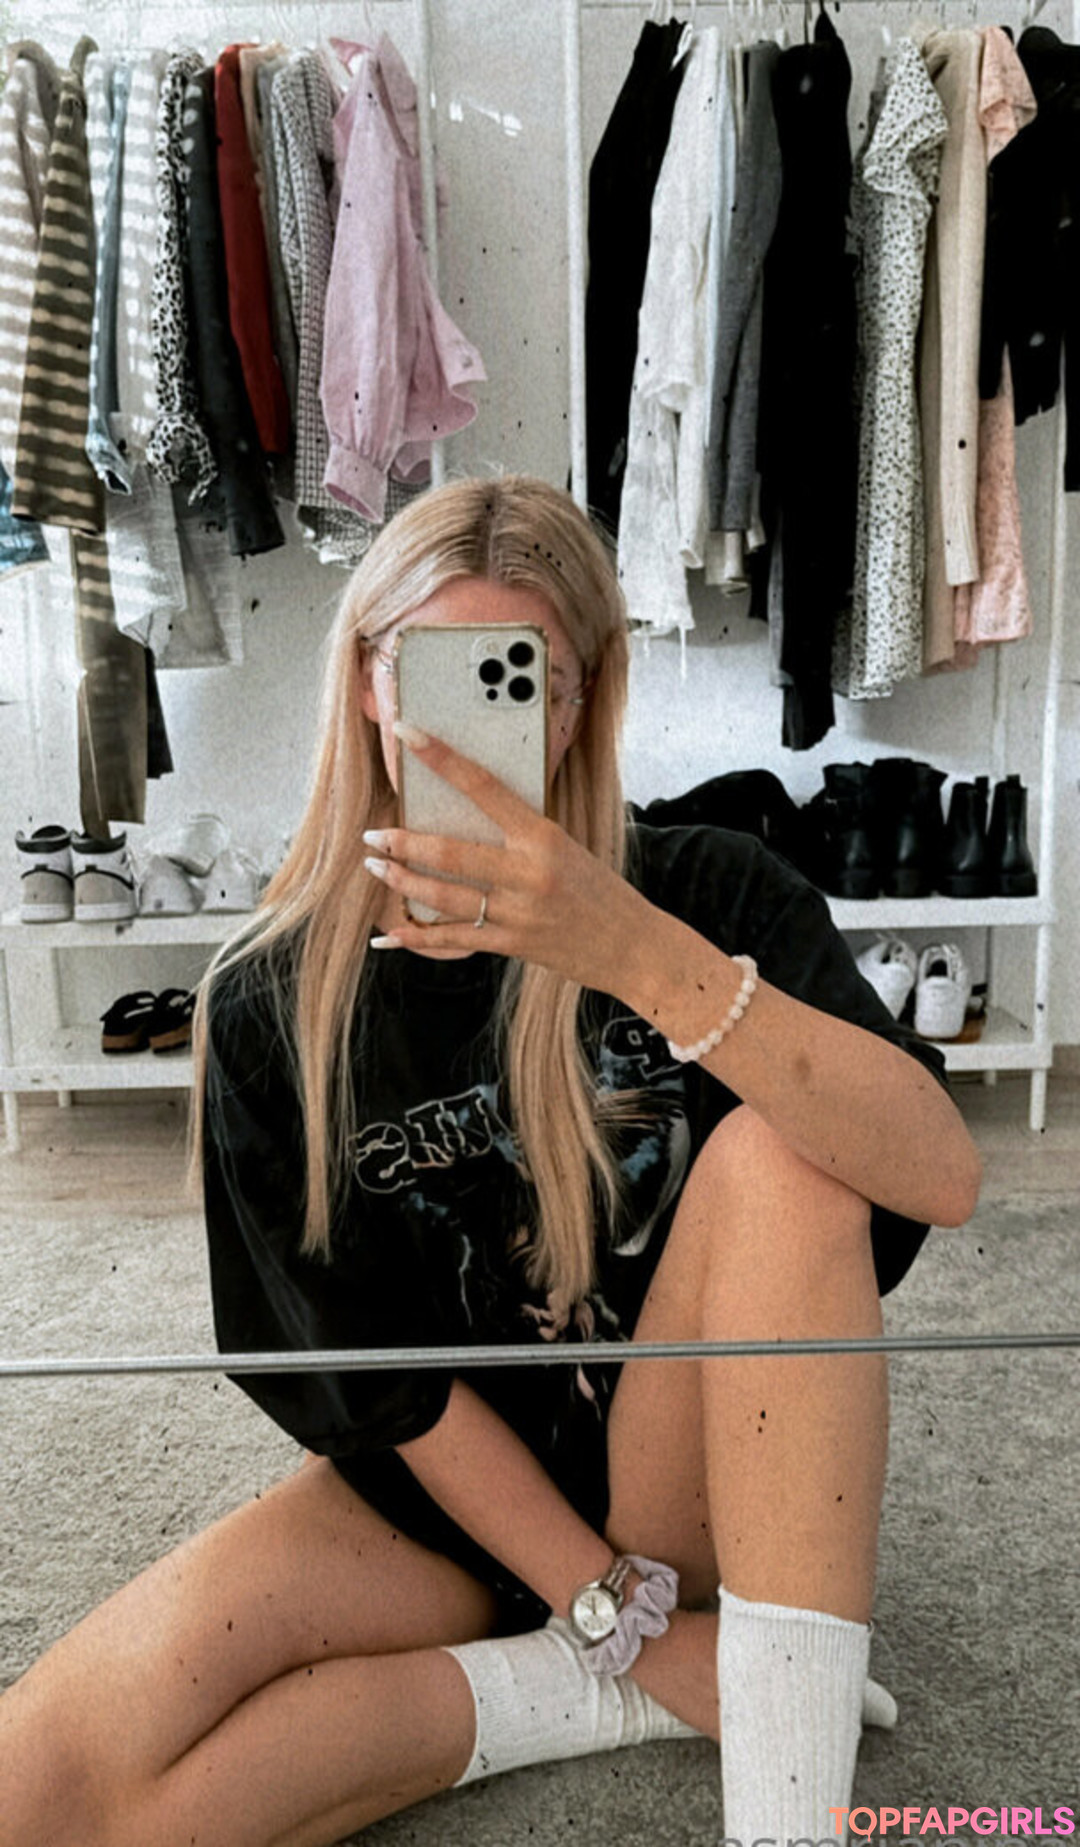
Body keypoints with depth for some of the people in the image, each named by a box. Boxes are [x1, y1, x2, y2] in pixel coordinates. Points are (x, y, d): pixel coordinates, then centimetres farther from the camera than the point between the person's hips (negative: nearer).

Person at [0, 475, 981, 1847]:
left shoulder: (703, 892, -12)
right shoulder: (272, 1004, -10)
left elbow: (941, 1176, -28)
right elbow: (385, 1381, -8)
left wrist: (637, 954, -40)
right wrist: (617, 1617, -12)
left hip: (684, 1476, 0)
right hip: (443, 1492, 2)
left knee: (778, 1149, -28)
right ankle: (597, 1692, -6)